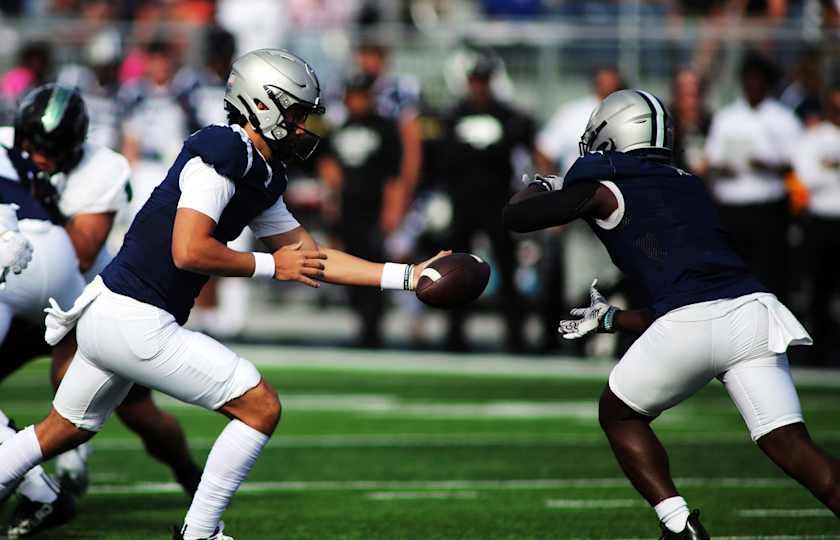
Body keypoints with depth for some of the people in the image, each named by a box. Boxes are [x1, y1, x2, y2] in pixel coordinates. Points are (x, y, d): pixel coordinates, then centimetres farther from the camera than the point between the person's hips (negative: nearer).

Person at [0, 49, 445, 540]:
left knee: (66, 430, 25)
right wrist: (270, 266, -12)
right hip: (137, 323, -10)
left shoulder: (261, 178, 13)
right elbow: (189, 252, -24)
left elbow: (312, 258, 19)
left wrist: (408, 276, 14)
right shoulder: (222, 154, -16)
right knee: (261, 407, -4)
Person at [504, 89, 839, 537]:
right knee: (791, 447, 1)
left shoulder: (605, 192, 11)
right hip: (753, 309, 5)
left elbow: (515, 217, 14)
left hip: (690, 326, -5)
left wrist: (539, 189, 37)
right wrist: (609, 320, 45)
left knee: (619, 415, 20)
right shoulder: (689, 186, 29)